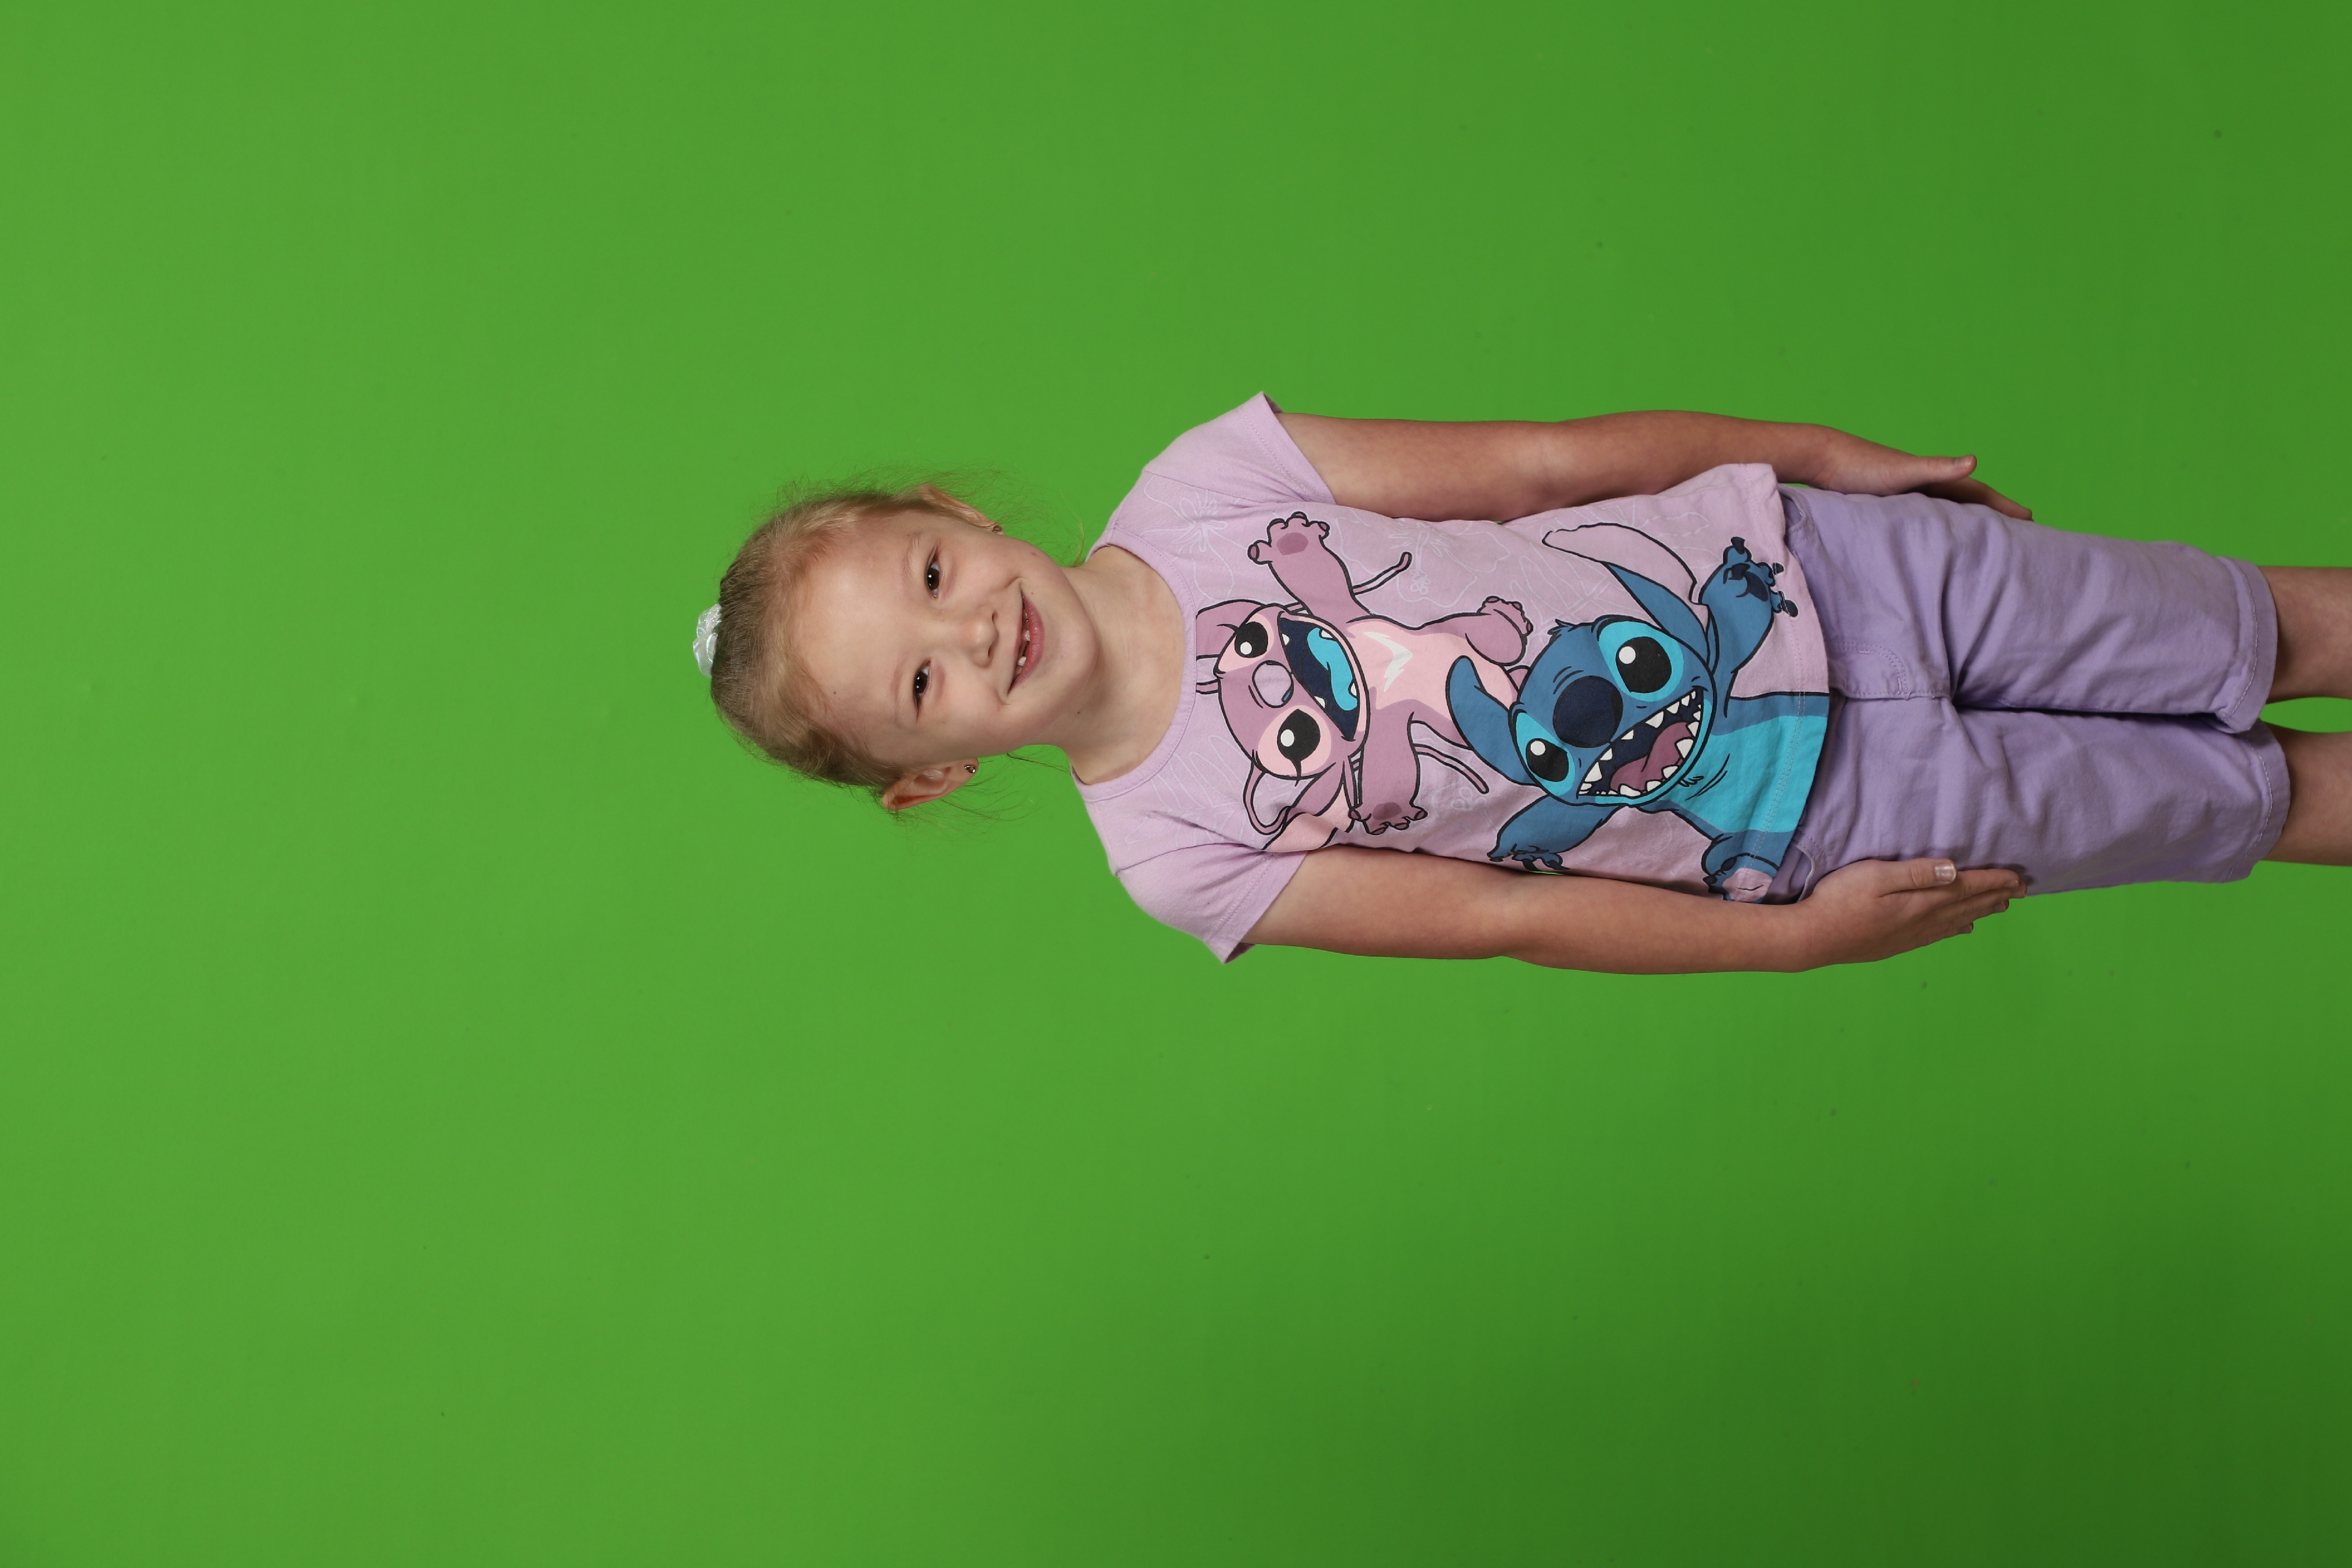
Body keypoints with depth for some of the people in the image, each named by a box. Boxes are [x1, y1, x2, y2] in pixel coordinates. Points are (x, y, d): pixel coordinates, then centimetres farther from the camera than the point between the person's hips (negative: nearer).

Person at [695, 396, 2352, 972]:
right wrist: (1800, 936, -10)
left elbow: (1532, 458, -3)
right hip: (1809, 820, -2)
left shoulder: (1199, 487, -10)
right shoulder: (1175, 848, -13)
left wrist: (1821, 450, 2)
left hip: (1777, 559, 2)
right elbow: (1502, 915, -9)